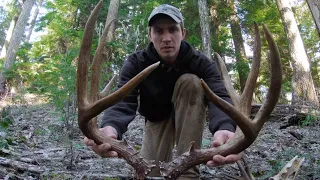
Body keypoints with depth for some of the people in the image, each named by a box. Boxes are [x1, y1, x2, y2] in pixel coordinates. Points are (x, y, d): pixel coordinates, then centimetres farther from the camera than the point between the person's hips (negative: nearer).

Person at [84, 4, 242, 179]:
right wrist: (110, 127, -63)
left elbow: (219, 96, -41)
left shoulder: (201, 62, -24)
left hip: (188, 115, -1)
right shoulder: (135, 63, -22)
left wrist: (225, 128, -66)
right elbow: (123, 101, -37)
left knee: (190, 82, -31)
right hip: (157, 120, 1)